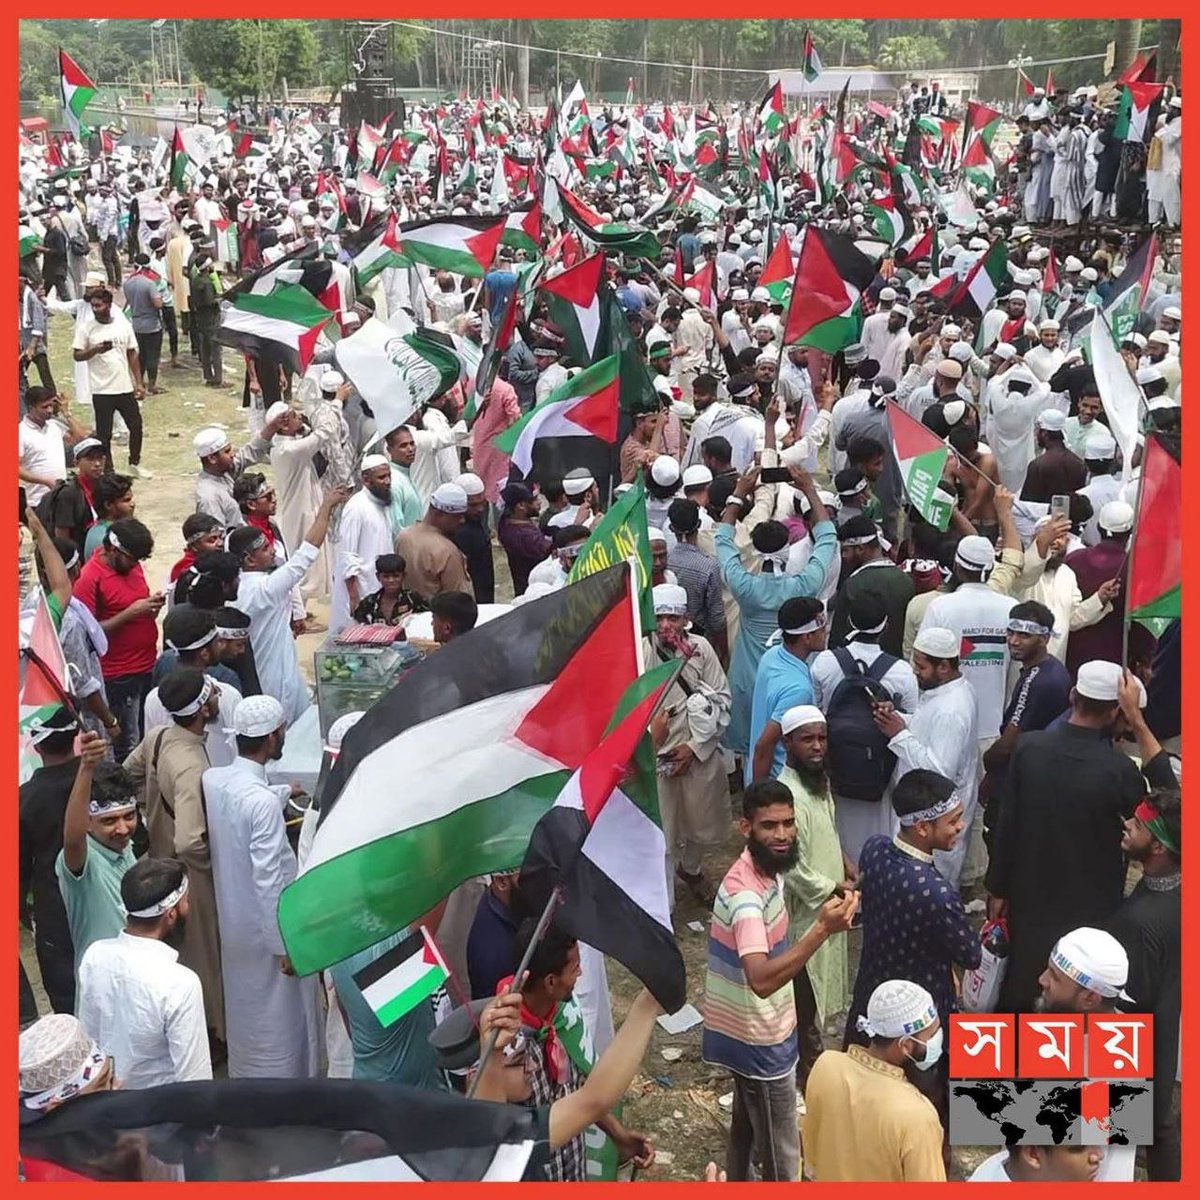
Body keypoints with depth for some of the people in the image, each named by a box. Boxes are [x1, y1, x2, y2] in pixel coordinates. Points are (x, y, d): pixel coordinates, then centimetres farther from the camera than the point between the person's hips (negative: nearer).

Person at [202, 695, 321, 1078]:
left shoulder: (212, 779, -8)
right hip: (266, 929, -8)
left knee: (244, 1006, 26)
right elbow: (269, 882, -28)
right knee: (279, 1017, 12)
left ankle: (244, 1076, 45)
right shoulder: (263, 802, -31)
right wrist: (285, 946, -19)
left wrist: (284, 792, 33)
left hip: (232, 921, 8)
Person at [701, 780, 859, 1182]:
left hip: (751, 1034, 9)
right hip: (760, 1041, -9)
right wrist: (821, 930, -50)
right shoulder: (745, 892, -32)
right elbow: (761, 979, -45)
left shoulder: (765, 870, 0)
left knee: (747, 1128, 27)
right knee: (781, 1159, 6)